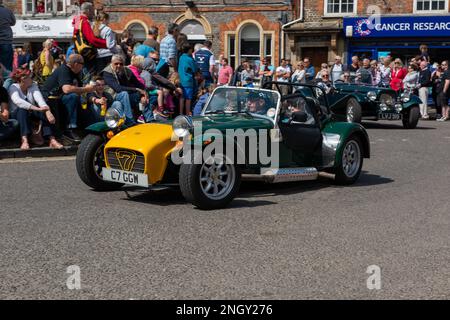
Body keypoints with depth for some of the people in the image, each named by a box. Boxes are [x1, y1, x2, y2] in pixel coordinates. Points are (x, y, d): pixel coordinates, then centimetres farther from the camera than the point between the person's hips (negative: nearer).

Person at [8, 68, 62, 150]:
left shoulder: (33, 86, 2)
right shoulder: (13, 88, -11)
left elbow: (39, 98, -18)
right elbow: (18, 101, -32)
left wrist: (48, 111, -39)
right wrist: (37, 108, -45)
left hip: (31, 113, 4)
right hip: (17, 114, -4)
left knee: (45, 112, -24)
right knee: (22, 110, -36)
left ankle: (52, 140, -38)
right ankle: (24, 140, -50)